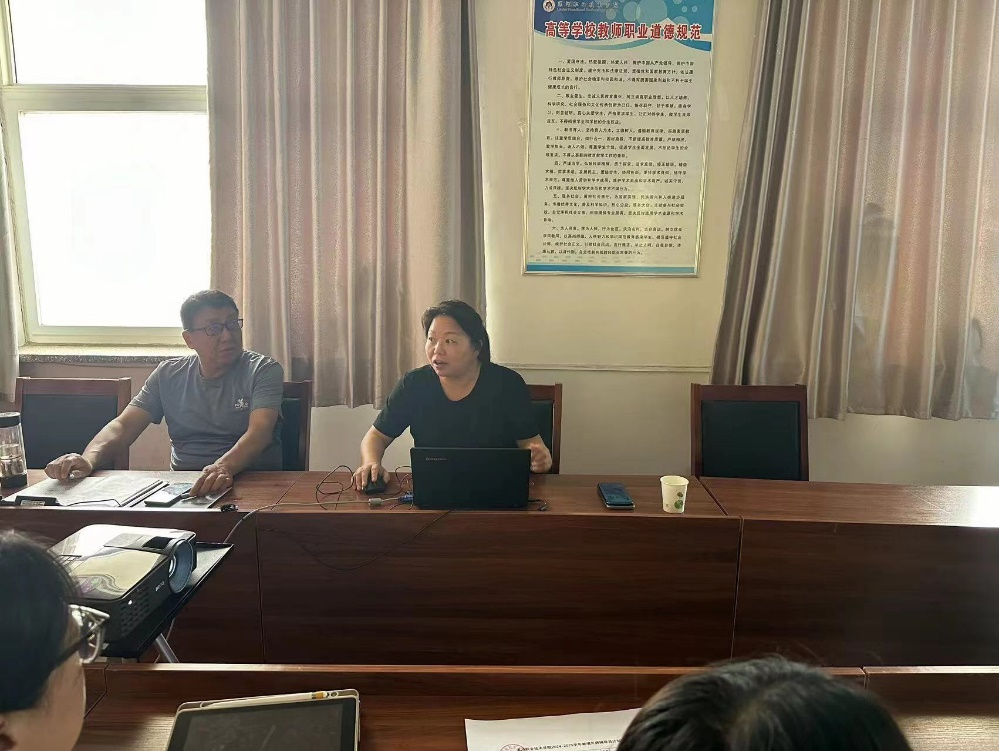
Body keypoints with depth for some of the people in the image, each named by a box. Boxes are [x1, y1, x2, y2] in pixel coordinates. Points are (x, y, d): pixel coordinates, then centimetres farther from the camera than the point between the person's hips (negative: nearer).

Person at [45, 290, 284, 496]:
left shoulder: (264, 370, -2)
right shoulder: (168, 374, 12)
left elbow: (260, 431, -18)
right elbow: (124, 425, 5)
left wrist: (225, 466, -39)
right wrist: (89, 458, -18)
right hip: (182, 487, 4)